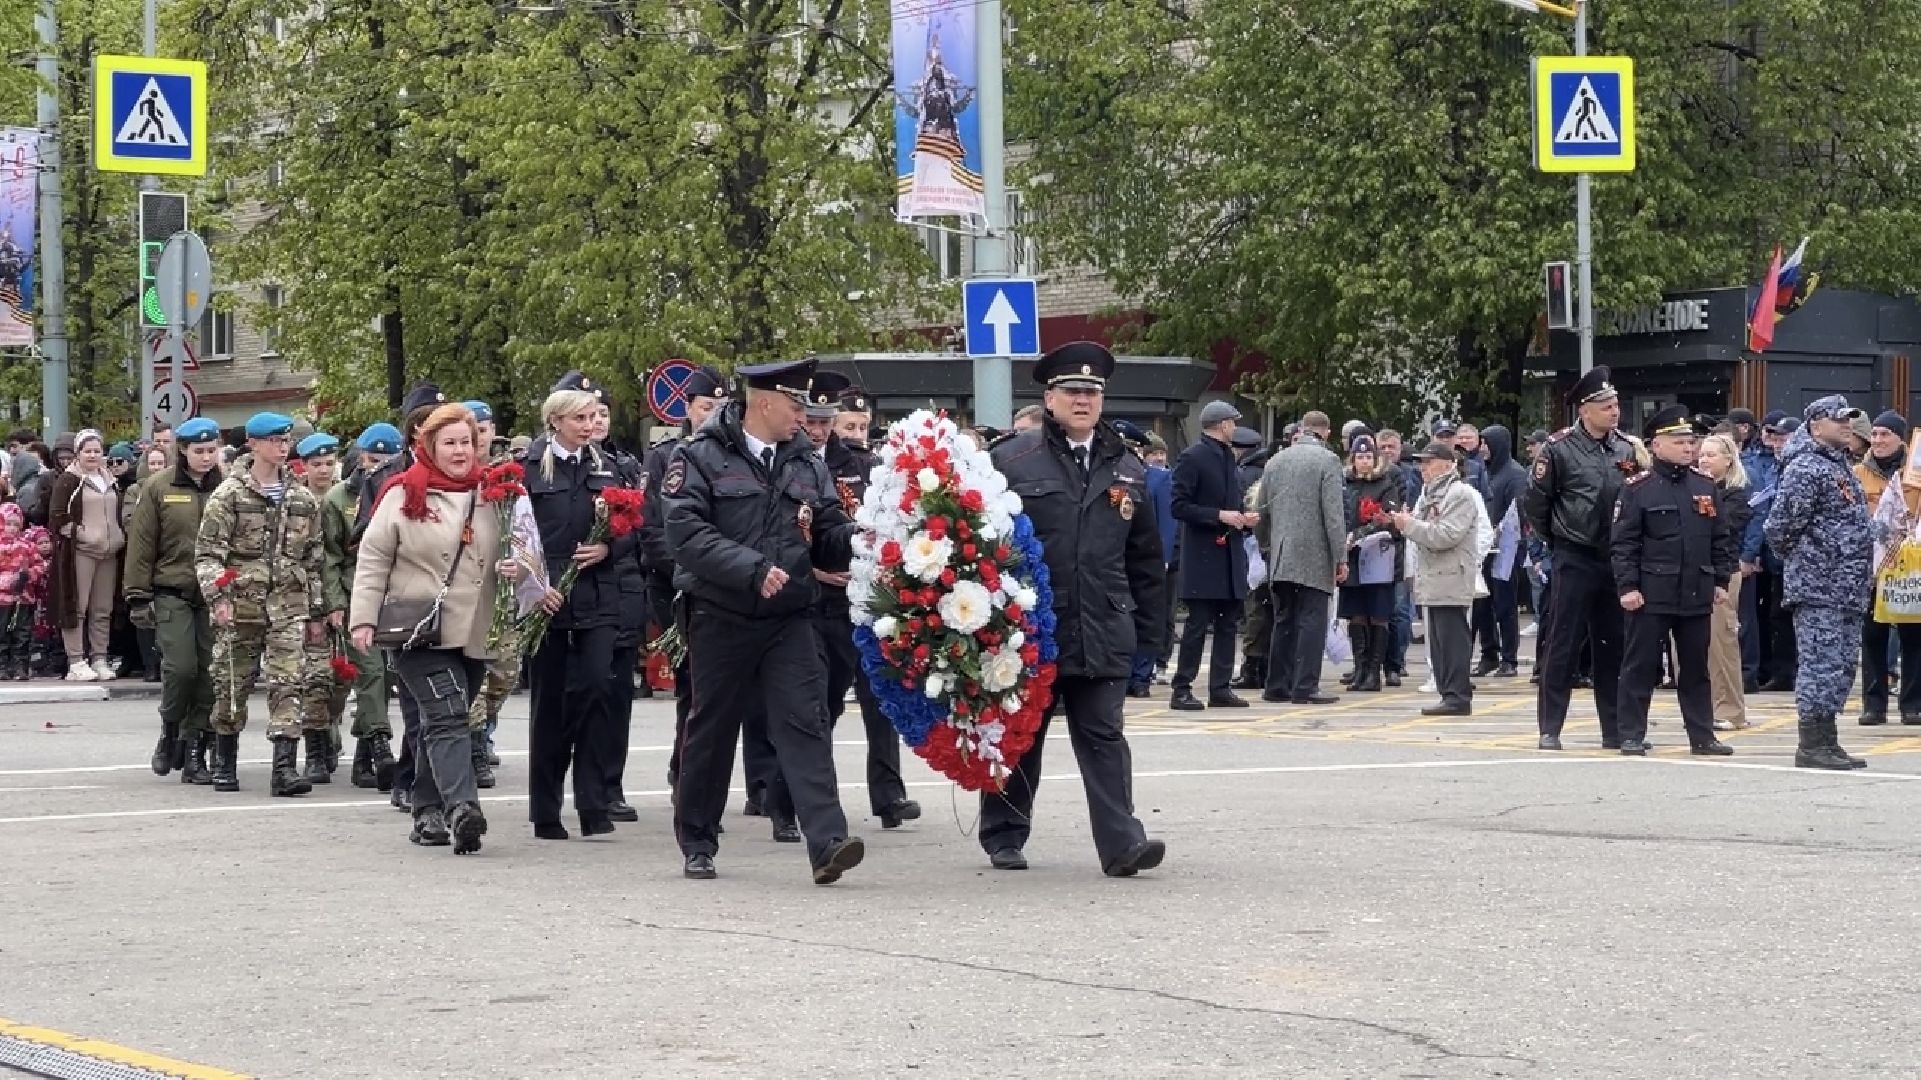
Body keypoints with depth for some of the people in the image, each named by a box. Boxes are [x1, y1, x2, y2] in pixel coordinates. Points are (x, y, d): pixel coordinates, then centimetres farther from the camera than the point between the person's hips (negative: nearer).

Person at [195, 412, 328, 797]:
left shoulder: (303, 499, 12)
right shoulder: (229, 494, -1)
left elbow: (314, 558, 18)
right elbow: (207, 551, -6)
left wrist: (317, 612, 17)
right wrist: (217, 596, -19)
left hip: (288, 605, 2)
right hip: (241, 603, -2)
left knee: (287, 684, -9)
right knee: (231, 684, 6)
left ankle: (285, 768, -14)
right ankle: (224, 764, 21)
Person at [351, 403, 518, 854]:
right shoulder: (404, 494, 0)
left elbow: (509, 554, 20)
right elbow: (373, 558, 0)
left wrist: (514, 567, -4)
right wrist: (364, 618, -7)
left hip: (474, 633, 5)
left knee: (441, 723, 12)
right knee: (449, 714, -19)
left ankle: (428, 812, 21)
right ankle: (462, 808, -31)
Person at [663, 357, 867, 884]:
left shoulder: (806, 464, 12)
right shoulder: (701, 457, -5)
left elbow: (830, 538, 11)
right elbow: (687, 531, -16)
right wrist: (752, 569, -25)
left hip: (789, 619, 3)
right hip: (721, 617, -3)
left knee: (805, 723, -9)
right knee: (712, 728, 9)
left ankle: (827, 843, -19)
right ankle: (697, 844, 23)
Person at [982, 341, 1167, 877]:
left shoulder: (1127, 470, 10)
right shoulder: (1013, 460, -1)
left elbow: (1146, 560, 14)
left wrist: (1146, 630, 10)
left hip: (1103, 633, 2)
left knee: (1103, 736, -2)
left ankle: (1121, 843, -7)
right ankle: (1004, 838, 21)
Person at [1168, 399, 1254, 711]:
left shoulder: (1228, 458, 18)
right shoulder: (1192, 458, -8)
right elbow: (1179, 507, -14)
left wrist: (1243, 518, 7)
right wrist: (1220, 516, -19)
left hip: (1230, 552, 8)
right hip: (1203, 554, -8)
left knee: (1228, 624, 8)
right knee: (1198, 625, -7)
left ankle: (1221, 687, 13)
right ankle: (1182, 690, -3)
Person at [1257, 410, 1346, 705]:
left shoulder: (1275, 461, 12)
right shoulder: (1327, 460, -7)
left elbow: (1263, 512, 16)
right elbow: (1334, 512, -11)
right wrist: (1341, 557, -9)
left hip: (1280, 559, 6)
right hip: (1314, 557, -6)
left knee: (1284, 622, 11)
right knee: (1311, 622, -4)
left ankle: (1277, 686, 12)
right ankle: (1305, 687, -8)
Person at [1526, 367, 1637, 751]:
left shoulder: (1626, 449, 7)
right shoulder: (1559, 448, -7)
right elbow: (1535, 500, -2)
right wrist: (1555, 540, 5)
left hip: (1615, 559, 4)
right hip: (1575, 561, -4)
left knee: (1613, 646, 8)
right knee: (1563, 646, -2)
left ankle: (1615, 730, 14)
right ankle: (1550, 729, 3)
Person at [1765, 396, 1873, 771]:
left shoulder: (1840, 467, 18)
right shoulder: (1805, 468, -14)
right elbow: (1780, 527, -18)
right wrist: (1801, 559, -3)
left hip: (1846, 588, 10)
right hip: (1819, 587, -10)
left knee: (1842, 665, 11)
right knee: (1823, 663, -8)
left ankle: (1825, 741, 17)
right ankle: (1813, 746, -4)